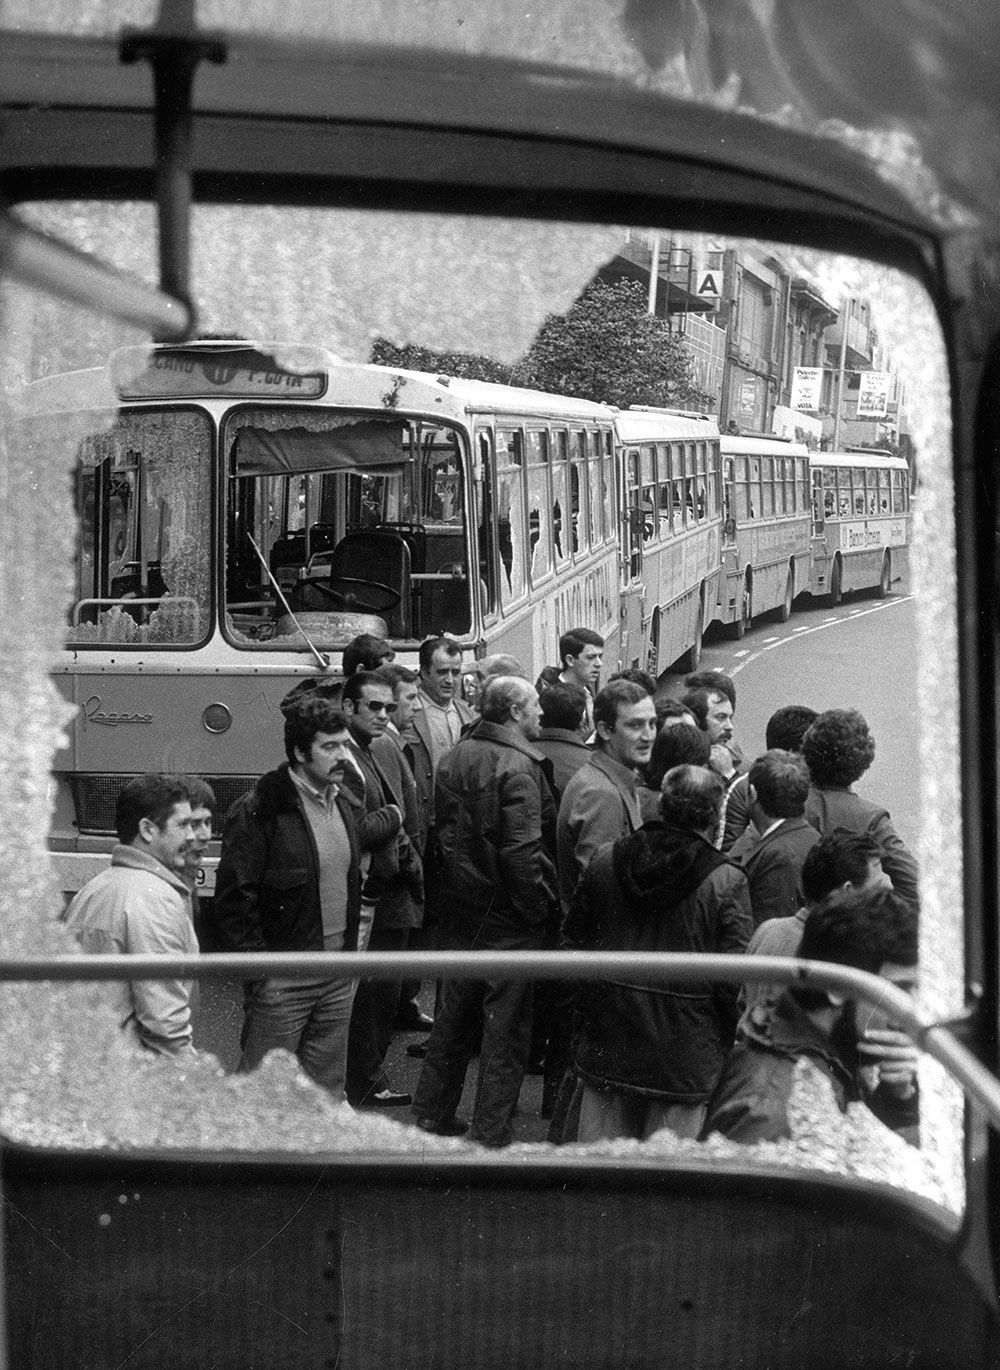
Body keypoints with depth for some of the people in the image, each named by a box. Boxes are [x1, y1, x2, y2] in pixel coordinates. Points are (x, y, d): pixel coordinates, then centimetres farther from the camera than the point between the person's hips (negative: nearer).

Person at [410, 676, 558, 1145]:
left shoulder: (454, 758, 6)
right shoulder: (517, 767, -19)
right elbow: (522, 851, -23)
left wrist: (453, 893, 17)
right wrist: (538, 908, -14)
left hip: (461, 909, 8)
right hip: (508, 918, -8)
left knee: (454, 1018, 20)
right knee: (506, 1028, 2)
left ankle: (431, 1115, 30)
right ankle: (490, 1137, 6)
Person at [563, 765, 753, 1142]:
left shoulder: (604, 861, 0)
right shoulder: (727, 883, -13)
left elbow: (573, 942, 9)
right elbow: (736, 979, -12)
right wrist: (729, 1041, 2)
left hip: (606, 1040, 4)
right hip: (685, 1052, -4)